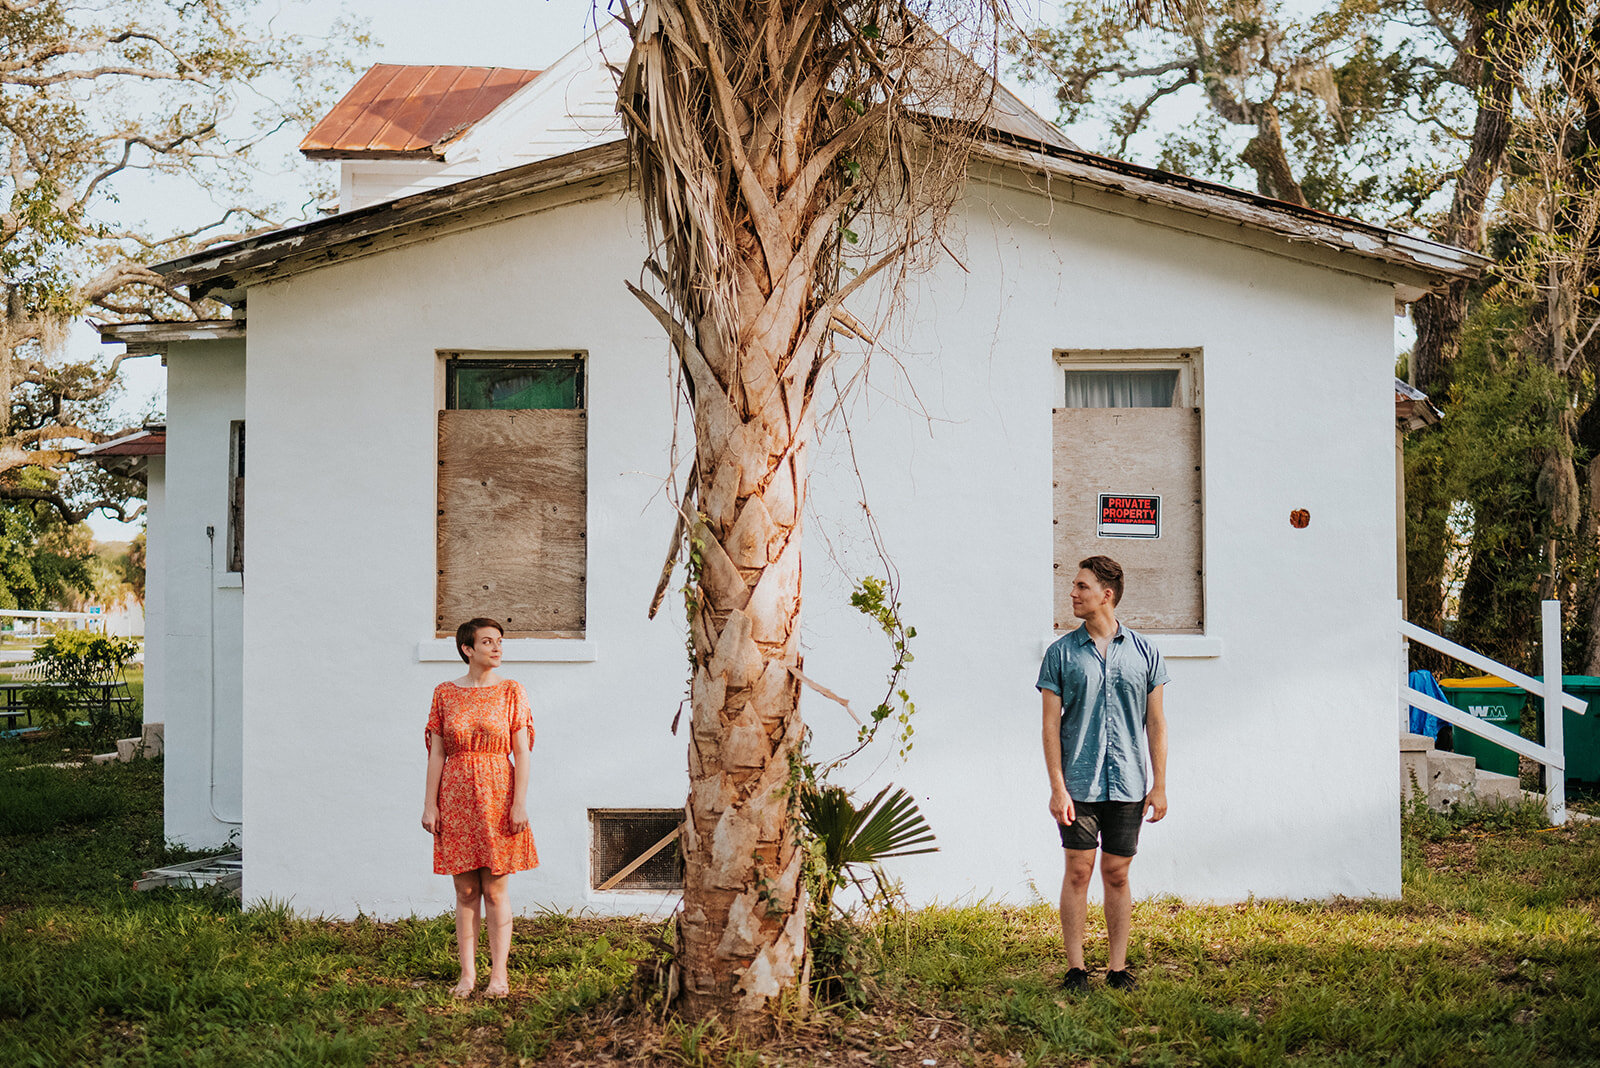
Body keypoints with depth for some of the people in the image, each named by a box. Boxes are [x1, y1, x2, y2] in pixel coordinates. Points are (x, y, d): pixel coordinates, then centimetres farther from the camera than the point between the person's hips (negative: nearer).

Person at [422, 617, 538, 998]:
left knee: (495, 890, 0)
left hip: (497, 795, -1)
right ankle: (467, 974, 9)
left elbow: (522, 752, -2)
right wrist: (429, 804, 0)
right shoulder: (445, 693, 5)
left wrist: (519, 803, -9)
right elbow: (437, 753, 5)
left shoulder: (511, 691, 2)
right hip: (456, 798, 1)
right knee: (465, 892, 4)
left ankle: (498, 974, 4)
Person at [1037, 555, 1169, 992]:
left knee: (1117, 875, 6)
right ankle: (1075, 968, 7)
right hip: (1078, 784, -1)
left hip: (1128, 785, 1)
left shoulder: (1144, 652, 4)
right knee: (1078, 872, 0)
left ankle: (1118, 968, 14)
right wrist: (1057, 788, -8)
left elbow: (1156, 722, 7)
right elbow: (1051, 723, -1)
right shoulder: (1061, 653, 1)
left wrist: (1159, 785, 2)